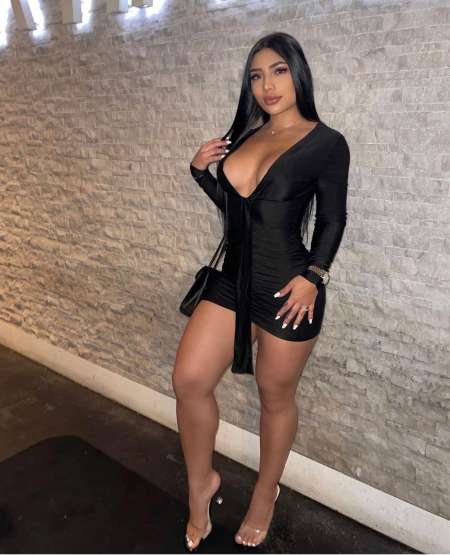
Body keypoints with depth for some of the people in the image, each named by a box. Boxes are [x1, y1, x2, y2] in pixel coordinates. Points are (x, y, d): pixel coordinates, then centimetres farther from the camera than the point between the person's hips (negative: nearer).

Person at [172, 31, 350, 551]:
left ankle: (265, 493, 37)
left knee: (276, 397, 11)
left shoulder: (326, 142, -4)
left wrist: (313, 275, -16)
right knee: (188, 379, 0)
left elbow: (332, 220, -2)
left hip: (287, 289, -5)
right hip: (233, 279, 5)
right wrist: (200, 170, 4)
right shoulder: (245, 136, 11)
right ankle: (201, 482, 25)